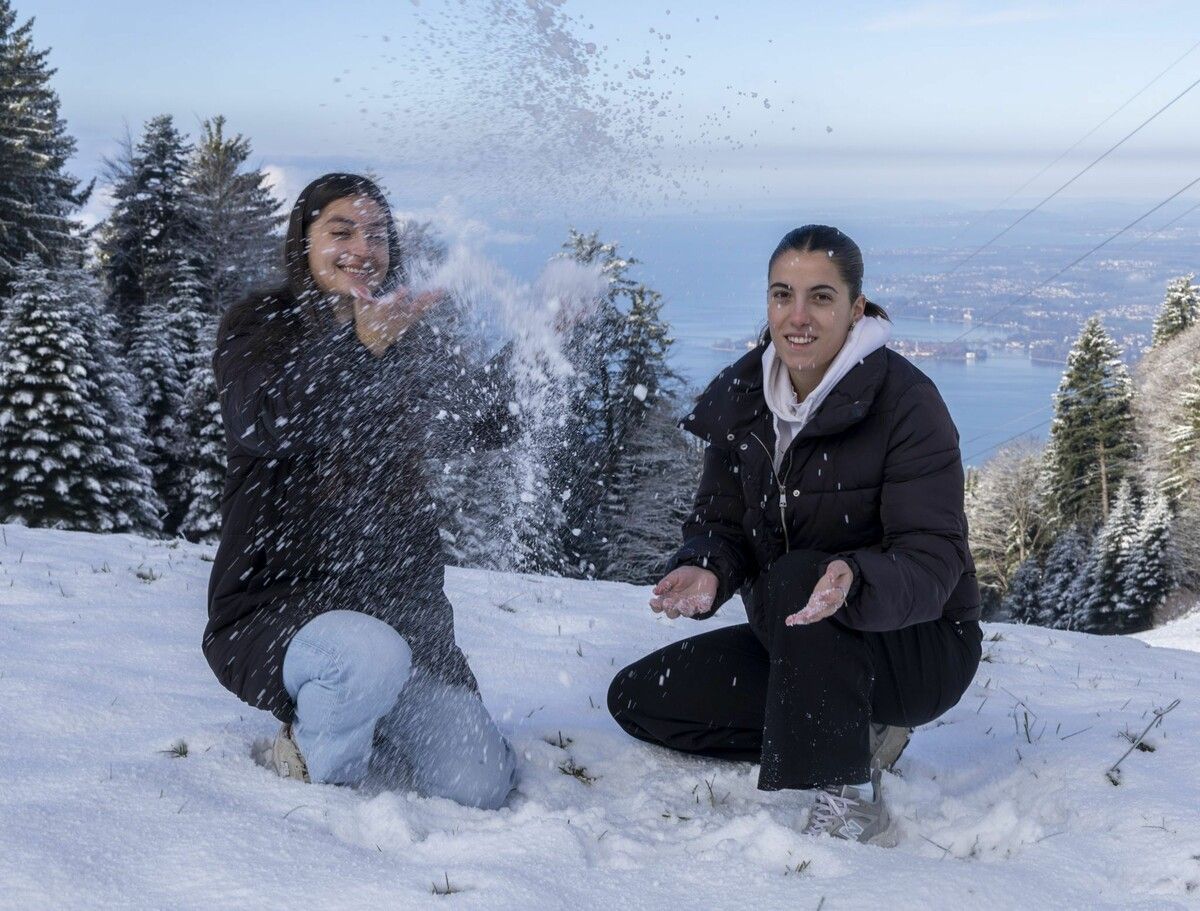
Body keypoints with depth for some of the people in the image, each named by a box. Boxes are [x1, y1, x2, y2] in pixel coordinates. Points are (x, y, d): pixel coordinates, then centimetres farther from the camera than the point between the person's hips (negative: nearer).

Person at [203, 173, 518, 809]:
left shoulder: (413, 341, 13)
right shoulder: (256, 327, 1)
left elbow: (487, 424, -1)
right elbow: (264, 422, -21)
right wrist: (360, 347, -36)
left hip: (399, 605, 4)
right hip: (274, 604, -4)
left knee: (481, 785, -10)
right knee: (369, 655, -38)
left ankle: (356, 726, 19)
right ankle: (312, 762, -5)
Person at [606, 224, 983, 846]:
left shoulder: (907, 403, -20)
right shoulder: (740, 399, -2)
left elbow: (933, 560, -26)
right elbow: (720, 525, -1)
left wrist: (855, 582, -48)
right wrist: (702, 572, -26)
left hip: (919, 651, -7)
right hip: (794, 646, 7)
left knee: (796, 577, -36)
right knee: (638, 697, -3)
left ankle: (849, 800, -26)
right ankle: (854, 735, 2)